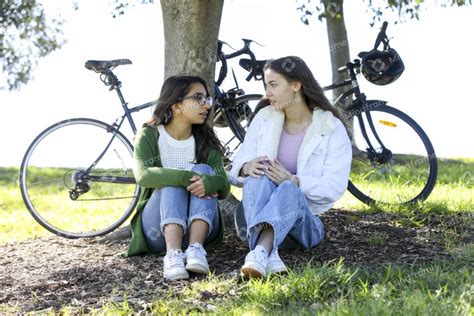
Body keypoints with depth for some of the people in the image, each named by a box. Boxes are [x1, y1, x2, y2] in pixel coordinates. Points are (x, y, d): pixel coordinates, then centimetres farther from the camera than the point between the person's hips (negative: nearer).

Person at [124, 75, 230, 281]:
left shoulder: (207, 141, 6)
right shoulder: (149, 136, -1)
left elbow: (224, 188, -9)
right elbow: (143, 175, -22)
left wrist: (209, 182, -33)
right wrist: (185, 178, -36)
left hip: (200, 226, 2)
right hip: (158, 229, -2)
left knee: (203, 170, -21)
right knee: (173, 181, -27)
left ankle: (196, 247, -39)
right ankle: (173, 254, -47)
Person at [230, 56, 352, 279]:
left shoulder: (332, 129, -3)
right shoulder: (264, 119, 7)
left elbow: (334, 187, -12)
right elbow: (237, 169, 3)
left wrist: (293, 181, -28)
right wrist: (247, 167, -23)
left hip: (304, 218, -2)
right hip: (254, 215, 2)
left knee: (289, 190, -36)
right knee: (258, 178, -32)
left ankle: (259, 252, -61)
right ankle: (270, 255, -54)